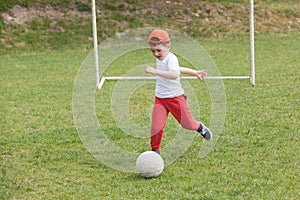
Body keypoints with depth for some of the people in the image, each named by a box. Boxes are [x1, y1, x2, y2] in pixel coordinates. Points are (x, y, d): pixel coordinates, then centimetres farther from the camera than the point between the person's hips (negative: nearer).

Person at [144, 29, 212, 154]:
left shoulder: (171, 59, -22)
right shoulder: (160, 59, 5)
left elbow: (174, 74, -43)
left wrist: (155, 71, -50)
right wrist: (194, 72, 21)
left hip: (175, 97, -6)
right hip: (160, 98, 6)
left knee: (187, 124, 10)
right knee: (156, 127, -9)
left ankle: (200, 127, 44)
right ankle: (155, 150, 11)